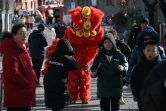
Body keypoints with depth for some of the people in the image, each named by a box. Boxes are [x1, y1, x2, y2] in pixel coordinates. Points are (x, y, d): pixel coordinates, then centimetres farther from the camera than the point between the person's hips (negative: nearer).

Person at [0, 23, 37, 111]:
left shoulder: (22, 49, 14)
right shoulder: (11, 51, -18)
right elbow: (13, 73, -26)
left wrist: (33, 80, 6)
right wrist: (28, 84, -19)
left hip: (24, 93, 10)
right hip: (16, 95, -10)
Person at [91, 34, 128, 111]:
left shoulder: (120, 56, 1)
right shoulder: (99, 56, 5)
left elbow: (126, 71, -1)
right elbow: (94, 68, 5)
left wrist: (123, 69, -24)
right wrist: (93, 73, -16)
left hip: (116, 87, -1)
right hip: (103, 87, 1)